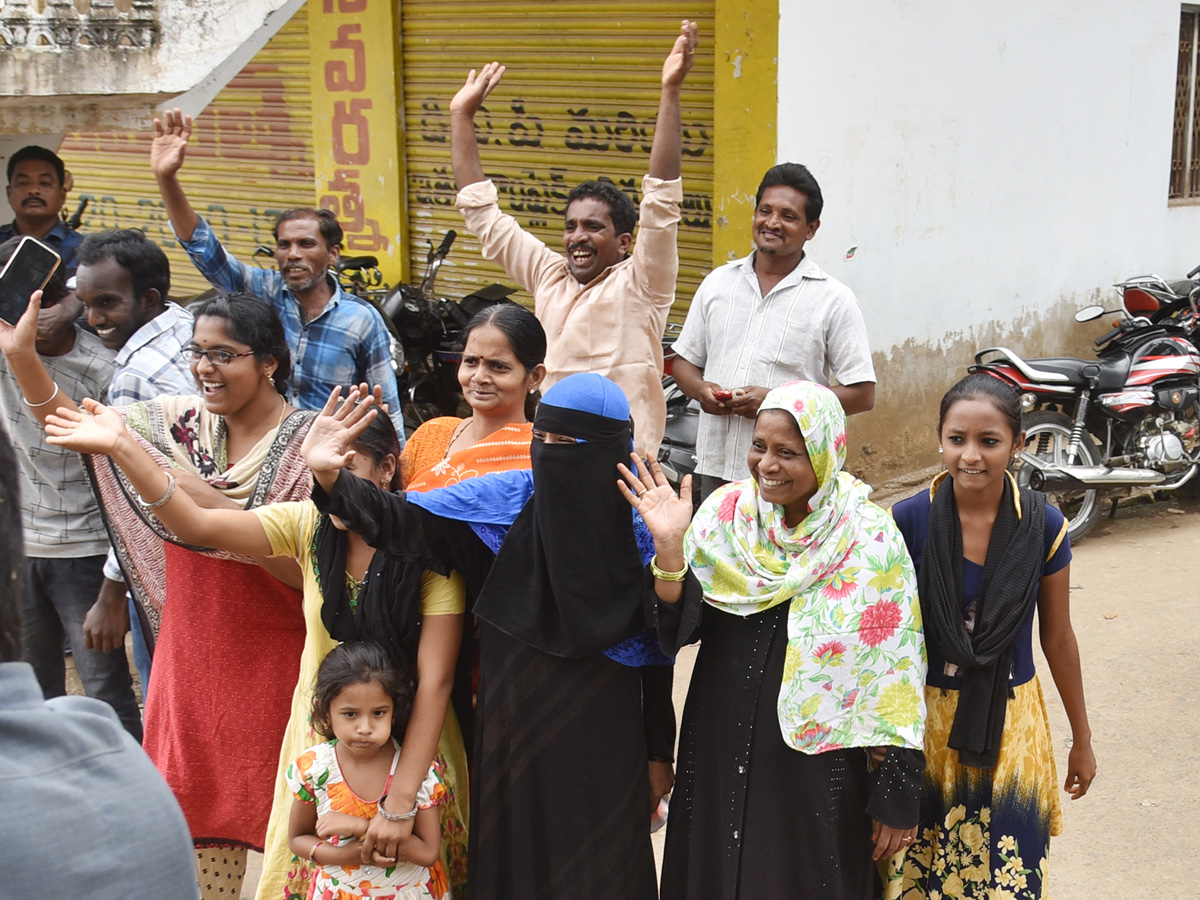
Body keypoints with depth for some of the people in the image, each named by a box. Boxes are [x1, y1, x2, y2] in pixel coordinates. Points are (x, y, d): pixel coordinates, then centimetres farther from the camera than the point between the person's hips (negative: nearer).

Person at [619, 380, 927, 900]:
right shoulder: (726, 512, -2)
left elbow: (897, 675, -8)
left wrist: (897, 796, -6)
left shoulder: (870, 540, -10)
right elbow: (680, 629, -5)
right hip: (719, 755, 3)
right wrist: (669, 547, -20)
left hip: (818, 773, -3)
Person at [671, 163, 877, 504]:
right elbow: (685, 360, 20)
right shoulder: (718, 283, 13)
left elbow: (862, 394, -3)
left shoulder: (834, 299, 0)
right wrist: (701, 390, -4)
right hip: (715, 466, 4)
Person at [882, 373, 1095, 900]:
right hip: (925, 719, -1)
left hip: (1010, 725, 1)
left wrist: (1082, 739, 12)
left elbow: (1058, 638, 4)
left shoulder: (1044, 527, -8)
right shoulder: (907, 521, -11)